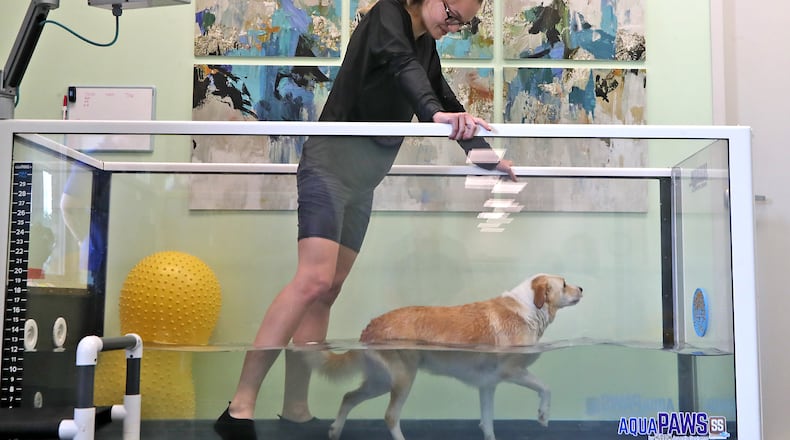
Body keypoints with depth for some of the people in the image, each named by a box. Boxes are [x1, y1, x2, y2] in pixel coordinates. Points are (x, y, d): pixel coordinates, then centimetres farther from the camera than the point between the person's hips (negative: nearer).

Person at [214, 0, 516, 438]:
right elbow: (401, 65, -23)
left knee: (327, 292, 3)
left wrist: (486, 155, 31)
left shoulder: (426, 46, 21)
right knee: (314, 278, -22)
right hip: (332, 161, -9)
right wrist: (434, 113, -40)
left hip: (363, 178, 9)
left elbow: (445, 99, 30)